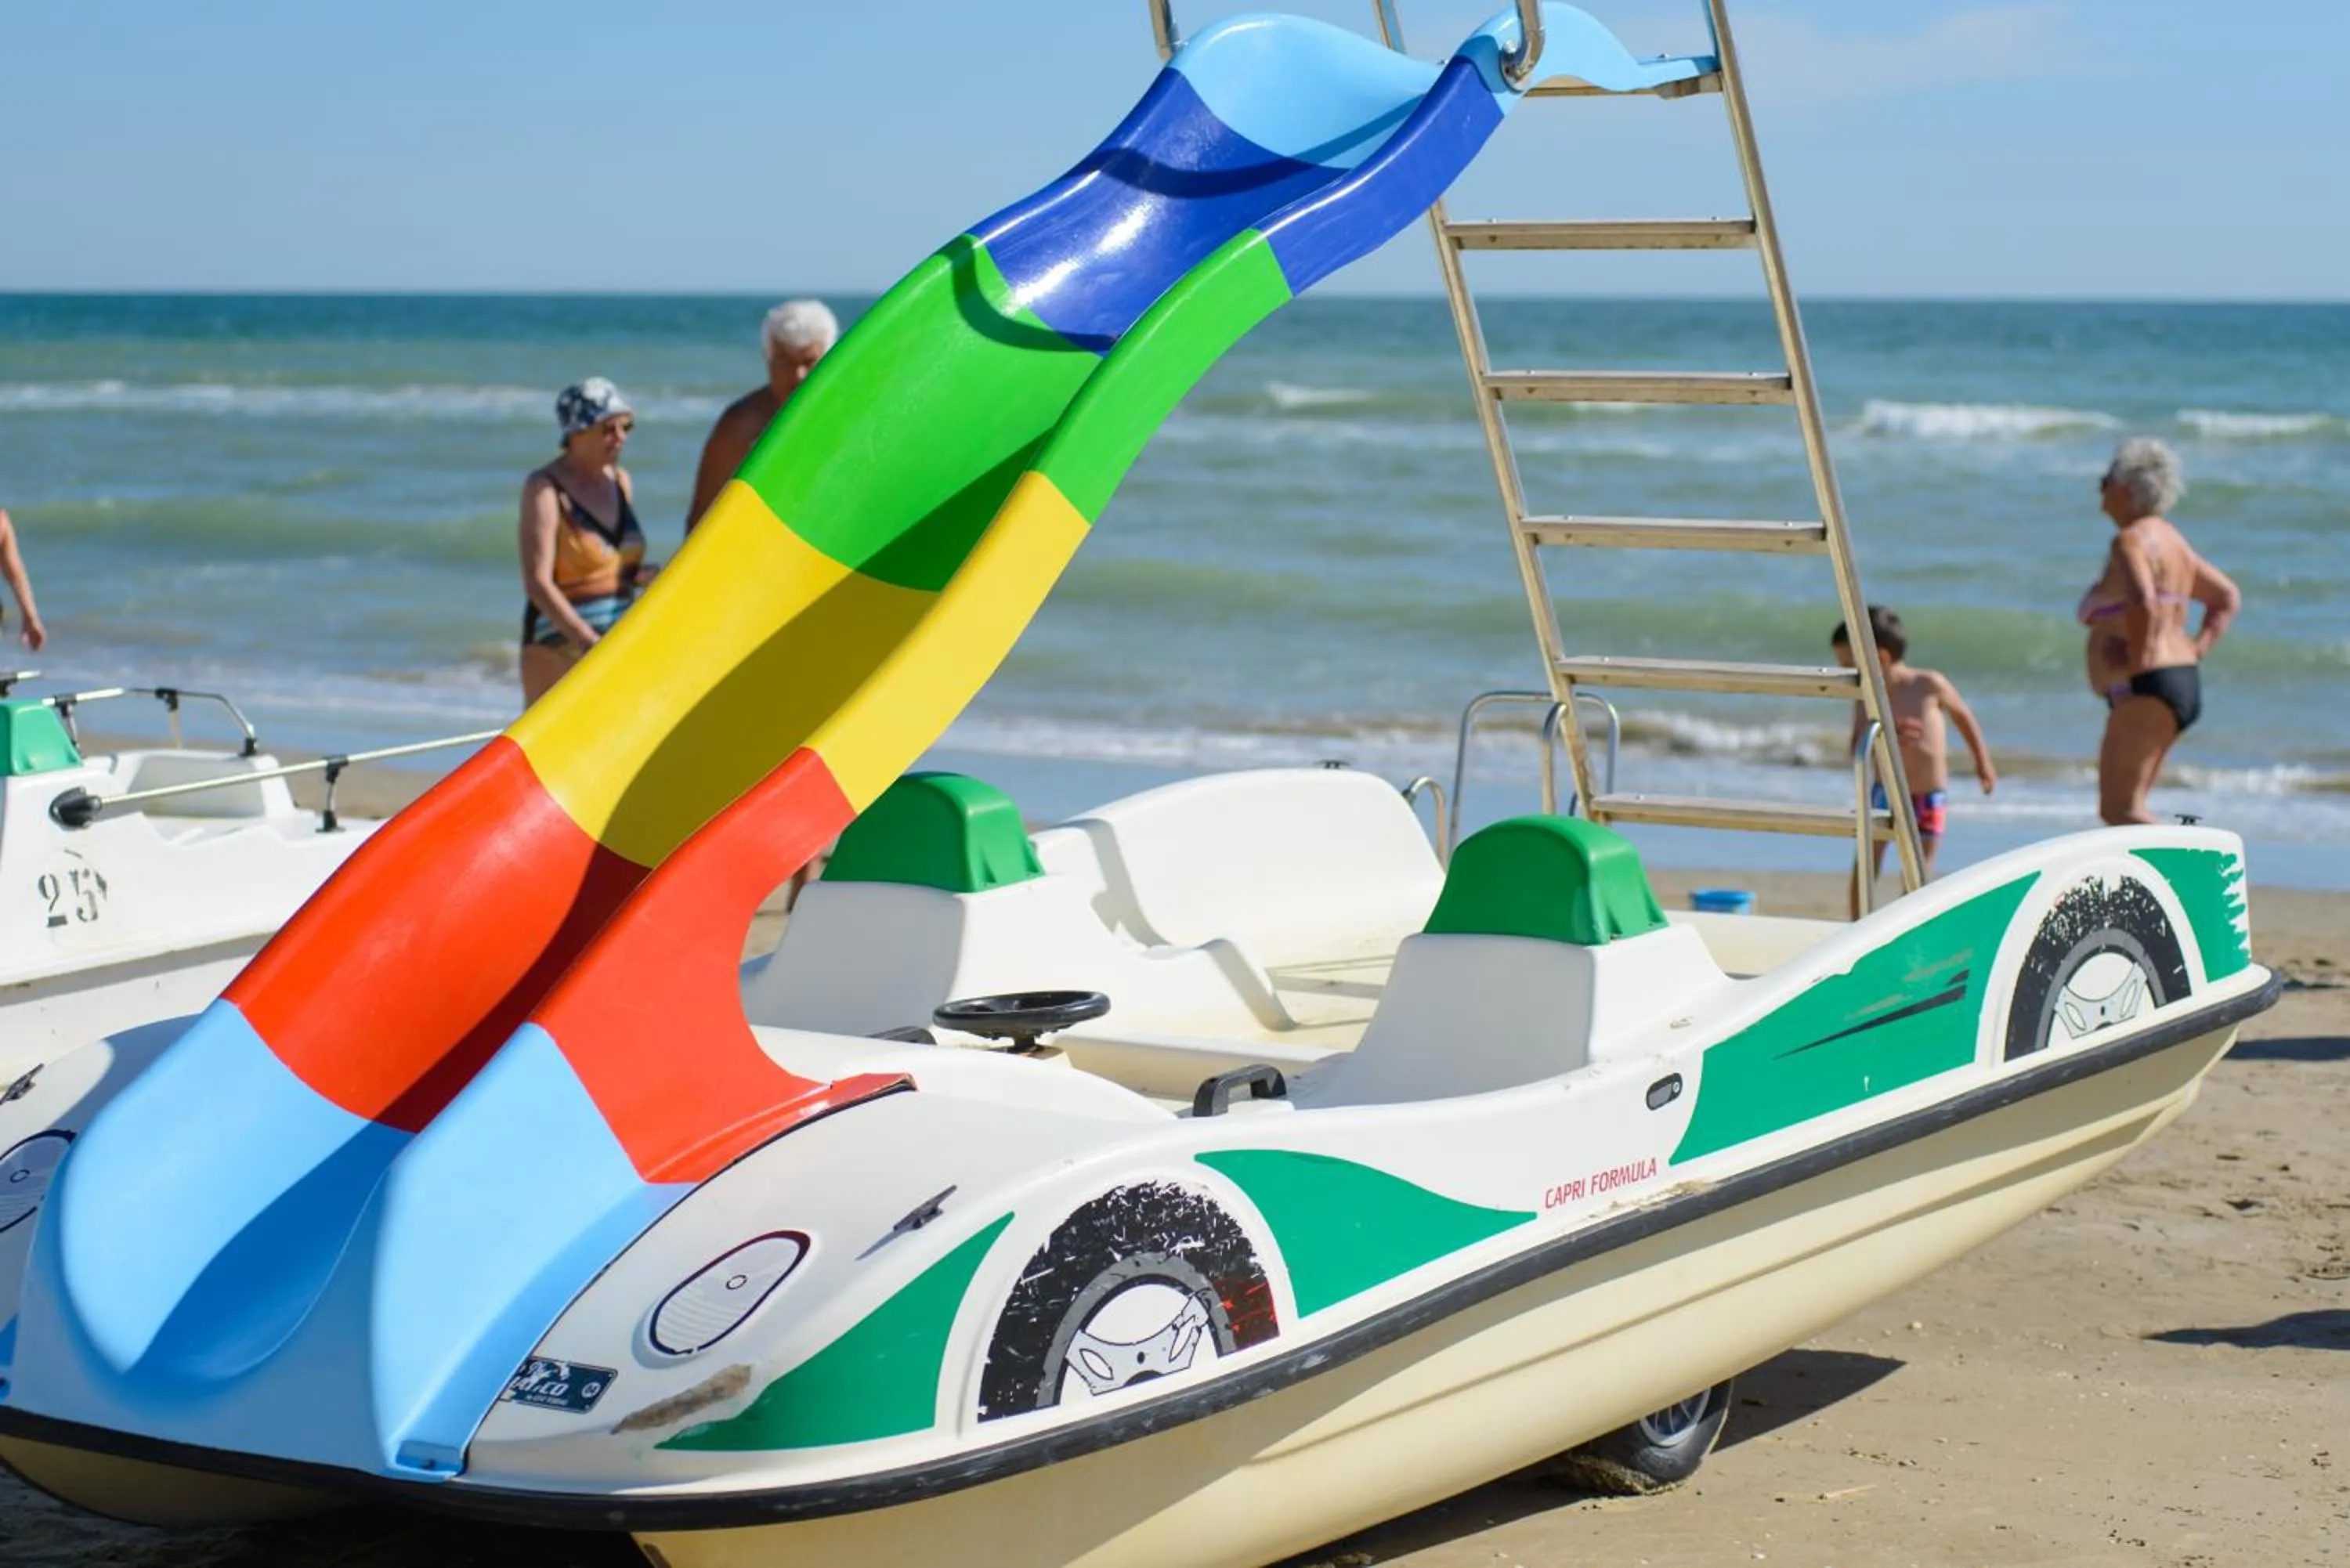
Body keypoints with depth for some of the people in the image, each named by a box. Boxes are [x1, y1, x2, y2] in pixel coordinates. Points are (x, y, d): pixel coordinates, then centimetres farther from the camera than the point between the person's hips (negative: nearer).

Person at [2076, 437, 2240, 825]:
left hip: (2147, 690, -10)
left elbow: (2143, 604, -30)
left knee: (2120, 808, -12)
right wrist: (2197, 649, 15)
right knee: (2120, 807, 15)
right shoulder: (2169, 539, 19)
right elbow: (2228, 598, 25)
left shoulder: (2131, 541, -12)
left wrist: (2135, 663, -18)